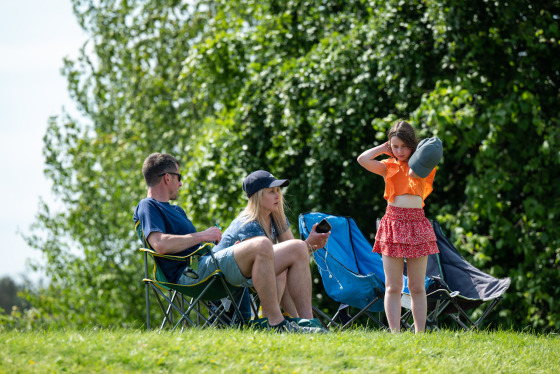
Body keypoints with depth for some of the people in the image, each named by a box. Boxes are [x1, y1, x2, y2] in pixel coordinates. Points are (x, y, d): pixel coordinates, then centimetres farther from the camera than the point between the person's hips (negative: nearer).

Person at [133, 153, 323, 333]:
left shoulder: (175, 210, 34)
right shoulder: (147, 207, 1)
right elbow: (160, 244, -18)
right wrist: (202, 236, -9)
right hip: (190, 273, -10)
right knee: (262, 245, -33)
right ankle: (276, 323, -32)